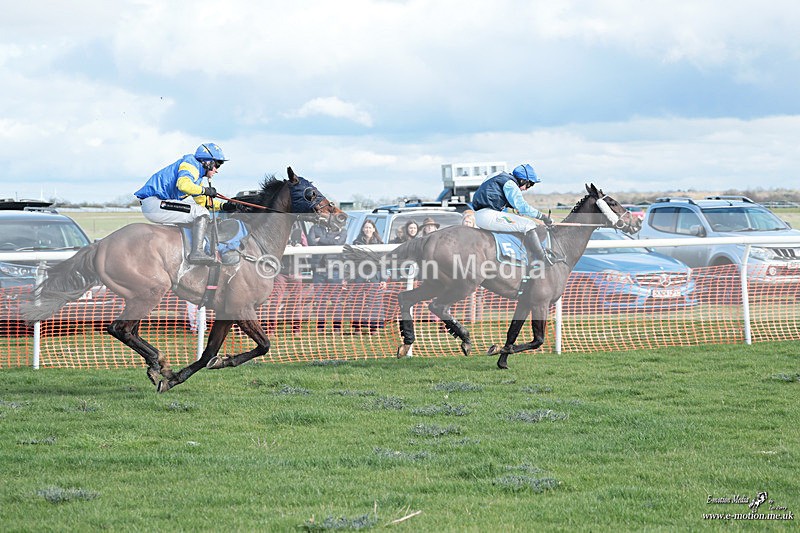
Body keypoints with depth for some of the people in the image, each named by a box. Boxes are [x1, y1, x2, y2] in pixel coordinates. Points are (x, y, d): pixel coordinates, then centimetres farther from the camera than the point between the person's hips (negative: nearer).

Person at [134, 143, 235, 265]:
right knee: (201, 213, -16)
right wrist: (205, 190, -15)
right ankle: (197, 252, -27)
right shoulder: (191, 164, -7)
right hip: (154, 203, -11)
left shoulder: (198, 172, 23)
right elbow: (183, 184, -27)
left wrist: (223, 206, 16)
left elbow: (202, 200, 28)